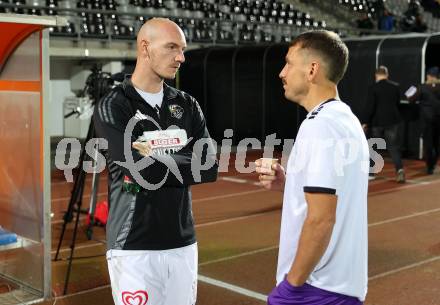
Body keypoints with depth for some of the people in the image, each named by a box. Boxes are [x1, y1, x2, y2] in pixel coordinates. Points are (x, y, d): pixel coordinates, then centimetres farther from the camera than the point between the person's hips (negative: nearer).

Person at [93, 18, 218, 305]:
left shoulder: (187, 105, 8)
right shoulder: (113, 107, -7)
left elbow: (210, 168, -3)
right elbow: (144, 171, -20)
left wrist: (157, 160, -13)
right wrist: (185, 161, -7)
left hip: (183, 243, 5)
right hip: (134, 247, -5)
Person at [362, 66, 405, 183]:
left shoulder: (373, 88, -11)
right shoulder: (395, 86, 1)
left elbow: (370, 106, -13)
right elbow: (397, 103, 11)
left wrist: (365, 122, -8)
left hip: (377, 121, -2)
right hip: (392, 120, 2)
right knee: (393, 146, 3)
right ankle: (399, 169, -15)